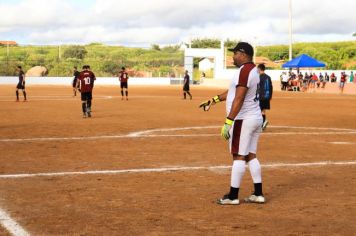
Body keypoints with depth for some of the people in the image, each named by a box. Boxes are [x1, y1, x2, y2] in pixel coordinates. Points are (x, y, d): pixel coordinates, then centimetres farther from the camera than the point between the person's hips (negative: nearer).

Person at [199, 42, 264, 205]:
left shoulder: (244, 71, -17)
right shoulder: (253, 70, 15)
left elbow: (239, 99, -24)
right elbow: (233, 91, 24)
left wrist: (228, 122, -26)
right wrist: (214, 100, 25)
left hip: (243, 120, -10)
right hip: (256, 118, 10)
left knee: (238, 156, -5)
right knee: (250, 156, 12)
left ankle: (233, 196, 0)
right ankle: (258, 194, 14)